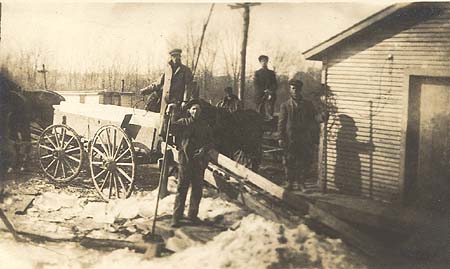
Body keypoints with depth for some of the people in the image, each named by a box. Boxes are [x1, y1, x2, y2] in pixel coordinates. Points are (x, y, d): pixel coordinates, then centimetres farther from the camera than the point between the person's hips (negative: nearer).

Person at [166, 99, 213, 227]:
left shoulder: (205, 125, 11)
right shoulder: (183, 122, 2)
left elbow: (210, 142, 12)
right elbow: (171, 127, -12)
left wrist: (204, 149, -7)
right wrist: (169, 114, -24)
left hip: (199, 161, 3)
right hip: (185, 160, -3)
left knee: (197, 189, 10)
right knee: (182, 188, -2)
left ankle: (193, 214, 24)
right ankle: (176, 216, 3)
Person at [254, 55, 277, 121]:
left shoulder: (271, 72, 16)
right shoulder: (257, 73, 14)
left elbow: (274, 84, 8)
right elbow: (256, 84, 3)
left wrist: (271, 93, -9)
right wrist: (264, 91, -10)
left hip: (270, 95, 0)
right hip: (260, 95, 0)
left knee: (269, 111, -12)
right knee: (260, 111, -6)